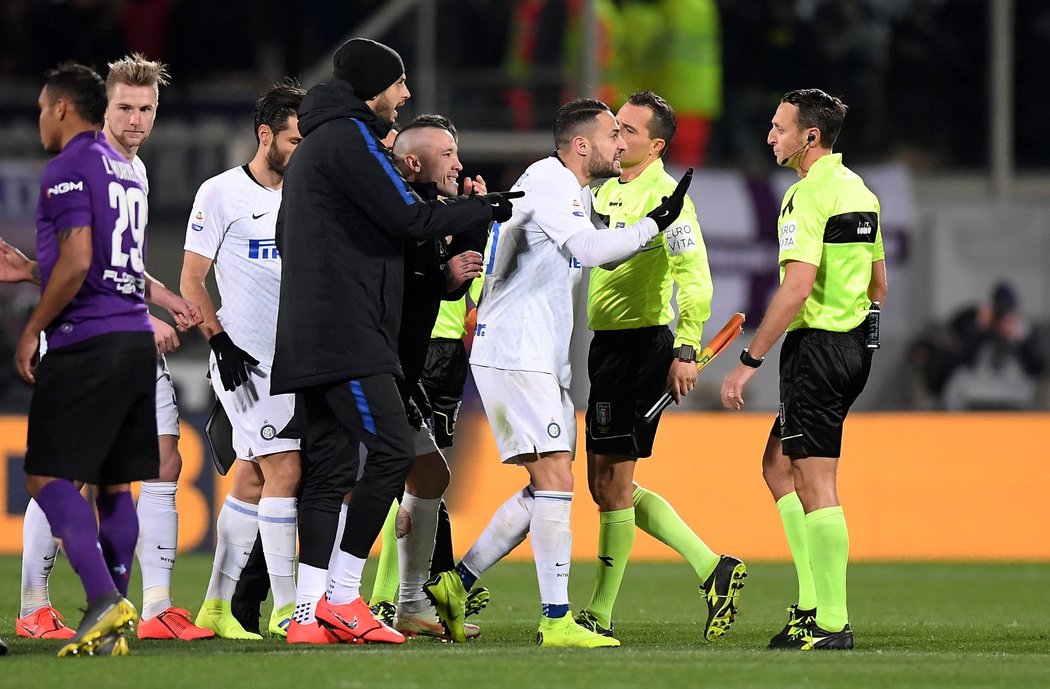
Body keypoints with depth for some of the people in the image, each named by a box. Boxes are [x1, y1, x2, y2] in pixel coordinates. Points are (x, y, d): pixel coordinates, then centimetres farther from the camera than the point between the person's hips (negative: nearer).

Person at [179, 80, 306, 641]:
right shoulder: (221, 194, -6)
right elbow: (191, 282, -6)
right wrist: (221, 342, -14)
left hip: (289, 359, 7)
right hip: (245, 360, -7)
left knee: (252, 481, 9)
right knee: (285, 469, -15)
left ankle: (217, 605, 15)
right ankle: (286, 607, -13)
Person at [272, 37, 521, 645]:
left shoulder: (316, 143, 24)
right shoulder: (349, 136, -7)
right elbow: (409, 217, -12)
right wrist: (488, 207, 2)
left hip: (313, 339, 10)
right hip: (347, 337, -10)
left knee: (330, 468, 6)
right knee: (393, 452, -13)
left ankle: (310, 612, 1)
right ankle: (343, 596, -13)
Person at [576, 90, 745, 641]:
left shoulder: (665, 197, -13)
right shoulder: (607, 191, 15)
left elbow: (695, 279, -19)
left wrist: (686, 351, -26)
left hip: (641, 343, -10)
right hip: (607, 343, 10)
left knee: (612, 483, -5)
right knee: (609, 485, 11)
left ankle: (600, 615, 1)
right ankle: (710, 568, 14)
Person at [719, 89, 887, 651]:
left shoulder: (808, 195, -15)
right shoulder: (858, 190, 14)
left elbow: (797, 287, -23)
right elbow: (878, 283, 19)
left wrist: (749, 362, -20)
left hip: (816, 346, -10)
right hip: (854, 343, 10)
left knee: (816, 483, -6)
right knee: (778, 464, 17)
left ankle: (832, 624, -5)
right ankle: (814, 600, 13)